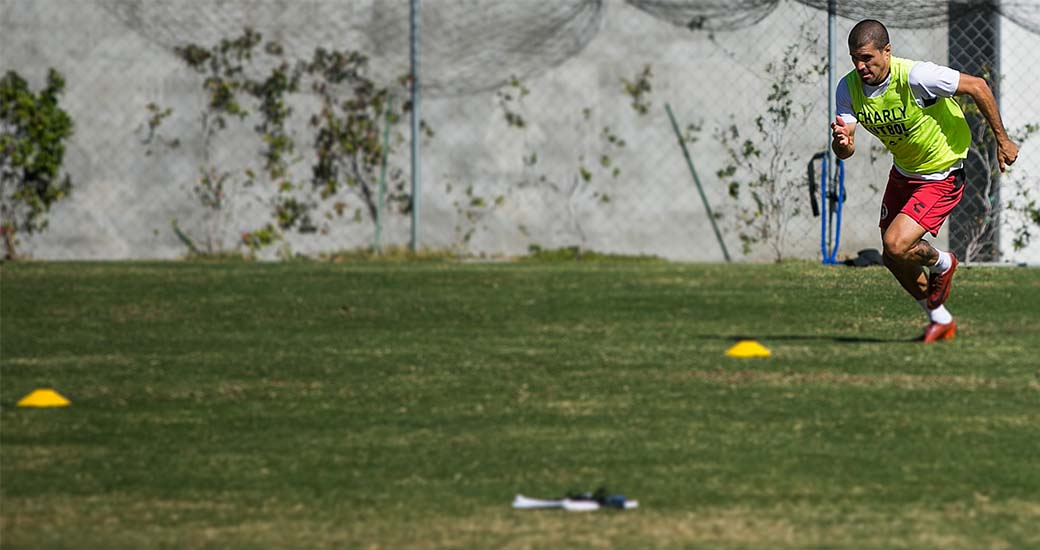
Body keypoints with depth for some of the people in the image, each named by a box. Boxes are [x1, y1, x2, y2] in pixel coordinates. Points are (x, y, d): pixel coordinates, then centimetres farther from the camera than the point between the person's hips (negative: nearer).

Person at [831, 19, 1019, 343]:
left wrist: (1002, 140, -12)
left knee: (896, 246, -20)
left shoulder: (915, 77, -30)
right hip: (903, 173, 7)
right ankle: (940, 320, 33)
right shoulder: (849, 88, -13)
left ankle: (941, 264, 14)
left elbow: (977, 86, -20)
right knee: (893, 259, 10)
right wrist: (842, 141, -41)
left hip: (942, 176, -7)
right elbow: (845, 152, -15)